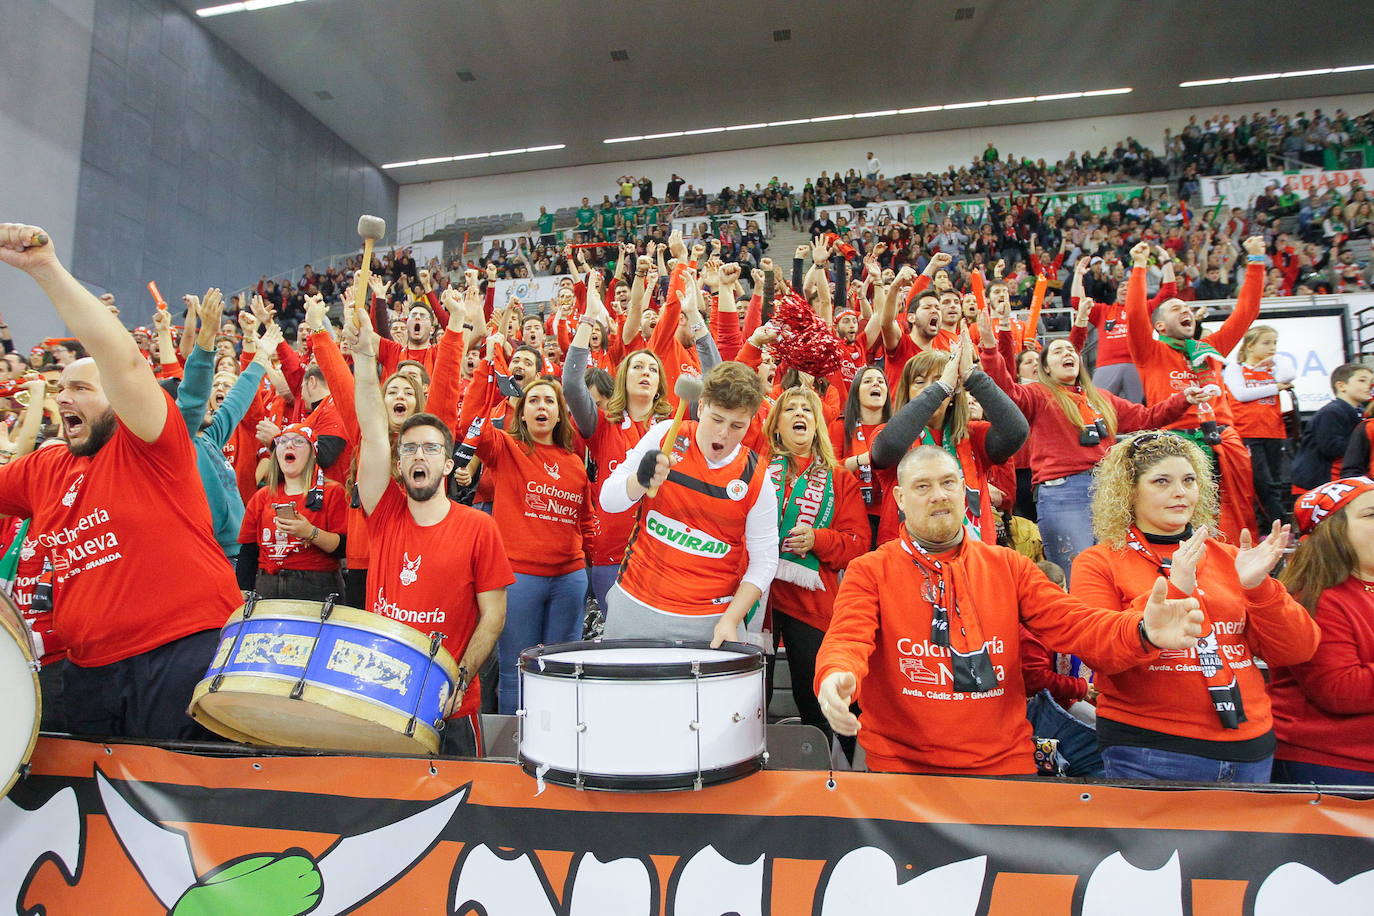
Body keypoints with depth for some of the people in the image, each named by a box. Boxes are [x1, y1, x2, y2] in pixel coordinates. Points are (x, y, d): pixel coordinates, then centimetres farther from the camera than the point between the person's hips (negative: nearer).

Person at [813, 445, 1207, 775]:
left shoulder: (1009, 567, 7)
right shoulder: (869, 572, -3)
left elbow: (1072, 623, -4)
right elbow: (848, 640, -16)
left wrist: (1141, 631, -25)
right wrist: (836, 677, -40)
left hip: (1004, 762, 3)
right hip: (902, 764, -2)